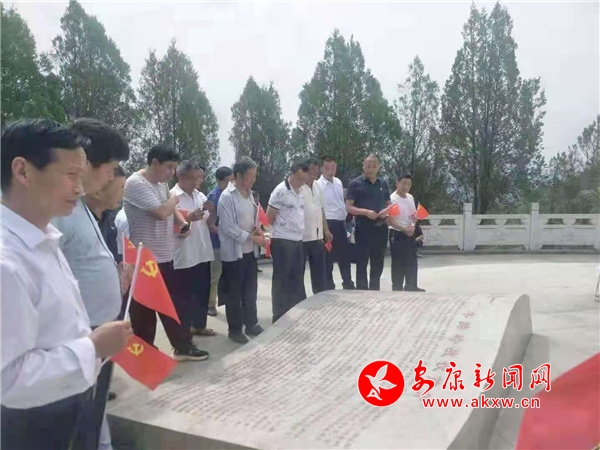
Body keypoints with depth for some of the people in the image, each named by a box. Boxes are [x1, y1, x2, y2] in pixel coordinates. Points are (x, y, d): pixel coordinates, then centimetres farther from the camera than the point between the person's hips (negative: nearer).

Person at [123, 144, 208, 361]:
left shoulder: (162, 183, 10)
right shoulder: (136, 184, -18)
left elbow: (172, 209, 20)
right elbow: (162, 212, -25)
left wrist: (183, 223, -1)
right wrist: (174, 199, -4)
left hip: (164, 256, 9)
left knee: (175, 304, 16)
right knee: (144, 310, 7)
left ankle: (182, 347, 30)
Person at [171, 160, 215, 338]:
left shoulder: (200, 196, 10)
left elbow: (210, 223, 14)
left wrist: (211, 211, -6)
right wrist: (188, 218, -27)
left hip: (203, 253, 7)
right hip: (183, 256, -7)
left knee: (203, 292, 18)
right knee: (184, 296, 5)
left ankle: (198, 325, 36)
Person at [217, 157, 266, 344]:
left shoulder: (250, 194, 9)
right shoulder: (227, 197, -15)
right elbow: (228, 227, -19)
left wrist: (257, 228, -2)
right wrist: (252, 237, -19)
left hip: (250, 251, 7)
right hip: (234, 252, -7)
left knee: (250, 290, 16)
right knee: (235, 293, 5)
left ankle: (251, 324, 30)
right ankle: (235, 329, 19)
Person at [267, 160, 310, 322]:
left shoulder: (300, 192, 11)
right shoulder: (281, 191, -13)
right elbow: (269, 216, -9)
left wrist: (298, 232, 13)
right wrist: (279, 231, 4)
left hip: (297, 241, 7)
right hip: (282, 242, -7)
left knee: (297, 279, 15)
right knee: (281, 280, 2)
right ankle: (280, 317, 12)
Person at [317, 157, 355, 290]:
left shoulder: (338, 182, 10)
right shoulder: (319, 185, -14)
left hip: (341, 223, 7)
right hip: (329, 224, -7)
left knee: (345, 255, 16)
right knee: (328, 257, 5)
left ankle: (348, 284, 29)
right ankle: (329, 287, 17)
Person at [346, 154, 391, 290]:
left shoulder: (383, 184, 12)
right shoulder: (355, 184, -3)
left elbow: (389, 204, 18)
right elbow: (348, 207, -7)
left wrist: (386, 211, -5)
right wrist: (366, 212, -21)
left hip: (381, 228, 5)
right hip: (363, 228, -5)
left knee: (378, 263, 13)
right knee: (362, 263, 1)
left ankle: (374, 291, 25)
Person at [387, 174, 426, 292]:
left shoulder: (410, 197, 9)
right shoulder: (392, 198, -14)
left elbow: (414, 214, 17)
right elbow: (388, 220, -18)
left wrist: (413, 226, -5)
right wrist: (404, 229, -19)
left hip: (410, 234, 8)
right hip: (397, 234, -7)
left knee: (412, 262, 11)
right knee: (398, 263, -3)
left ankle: (411, 287, 22)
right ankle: (397, 288, 6)